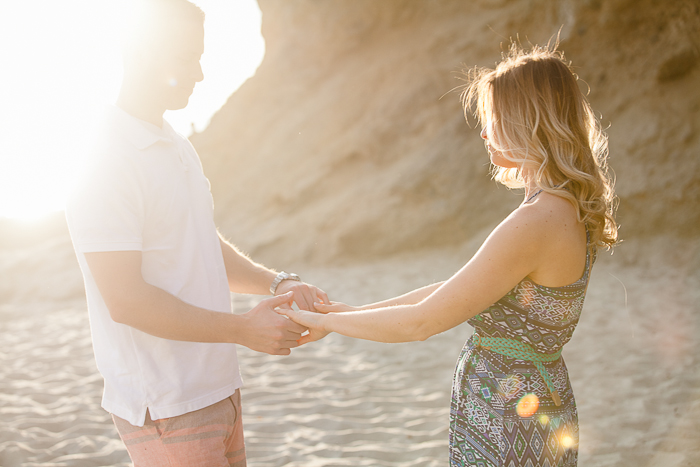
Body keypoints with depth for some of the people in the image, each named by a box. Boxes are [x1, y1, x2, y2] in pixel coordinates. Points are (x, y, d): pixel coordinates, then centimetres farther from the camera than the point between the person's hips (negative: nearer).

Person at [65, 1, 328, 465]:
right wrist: (243, 328, -20)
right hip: (165, 408, -8)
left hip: (218, 388, 9)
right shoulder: (106, 164, -17)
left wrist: (277, 282, 3)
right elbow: (125, 300, -22)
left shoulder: (180, 149, 13)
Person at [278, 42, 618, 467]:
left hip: (510, 433, -8)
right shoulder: (567, 211, 4)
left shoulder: (536, 223, -26)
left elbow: (421, 323, -21)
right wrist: (356, 311, 9)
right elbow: (456, 291, 9)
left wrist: (326, 322, -8)